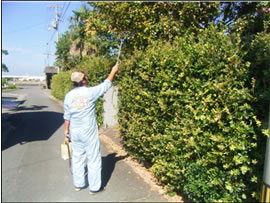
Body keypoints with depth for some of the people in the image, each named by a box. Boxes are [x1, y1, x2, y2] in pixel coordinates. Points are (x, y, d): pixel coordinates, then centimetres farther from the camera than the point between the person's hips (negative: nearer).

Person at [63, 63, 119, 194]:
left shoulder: (69, 95, -1)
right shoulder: (90, 92, -15)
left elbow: (67, 115, 6)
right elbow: (106, 85, -3)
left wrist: (66, 129, 19)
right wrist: (113, 71, 10)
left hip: (75, 131, 5)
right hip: (89, 131, -5)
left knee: (77, 157, 17)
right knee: (93, 158, 7)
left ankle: (78, 184, 31)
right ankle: (94, 187, 17)